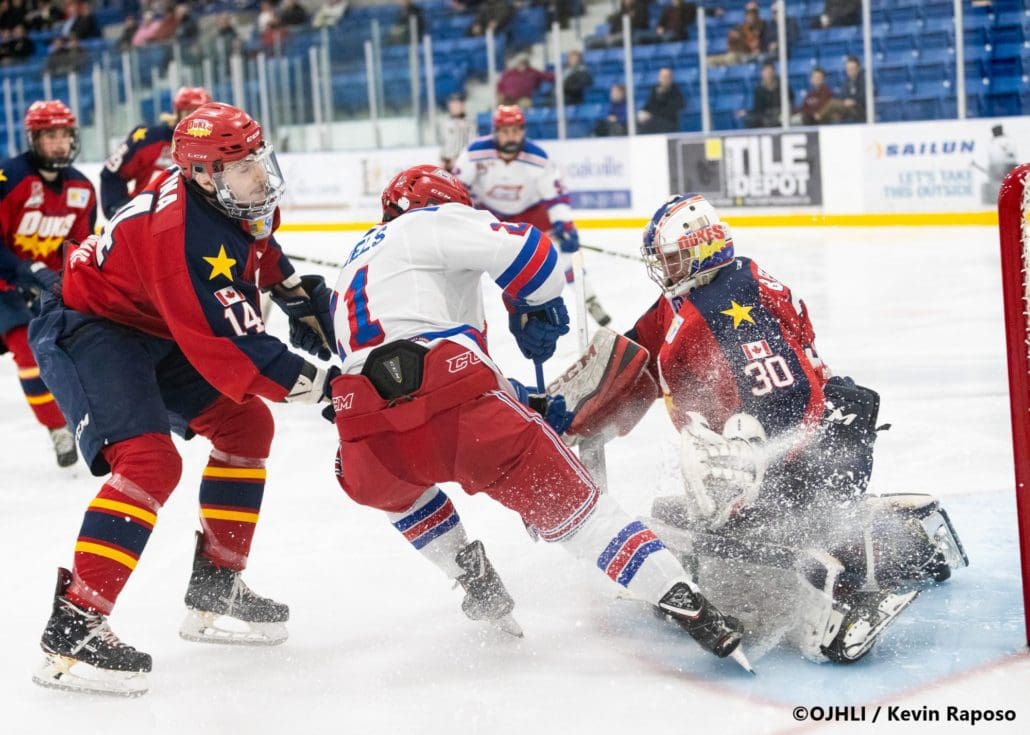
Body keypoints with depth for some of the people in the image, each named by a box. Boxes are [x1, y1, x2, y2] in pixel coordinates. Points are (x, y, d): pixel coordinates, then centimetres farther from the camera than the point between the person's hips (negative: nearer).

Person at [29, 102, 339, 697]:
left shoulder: (236, 198, -6)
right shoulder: (182, 234, -33)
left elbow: (257, 248, 22)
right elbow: (229, 349, -33)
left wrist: (300, 294, 17)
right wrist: (322, 386, -29)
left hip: (154, 332, 10)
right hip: (87, 330, -10)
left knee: (247, 426, 11)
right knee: (152, 460, -27)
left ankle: (216, 590, 18)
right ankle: (74, 627, -28)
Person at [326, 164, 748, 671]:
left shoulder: (355, 264, 38)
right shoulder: (429, 222, 16)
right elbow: (523, 249, -1)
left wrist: (522, 402, 37)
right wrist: (538, 311, 19)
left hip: (370, 439, 5)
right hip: (457, 408, -5)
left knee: (392, 483, 40)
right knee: (567, 505, 8)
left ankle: (478, 586, 34)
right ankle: (684, 604, -1)